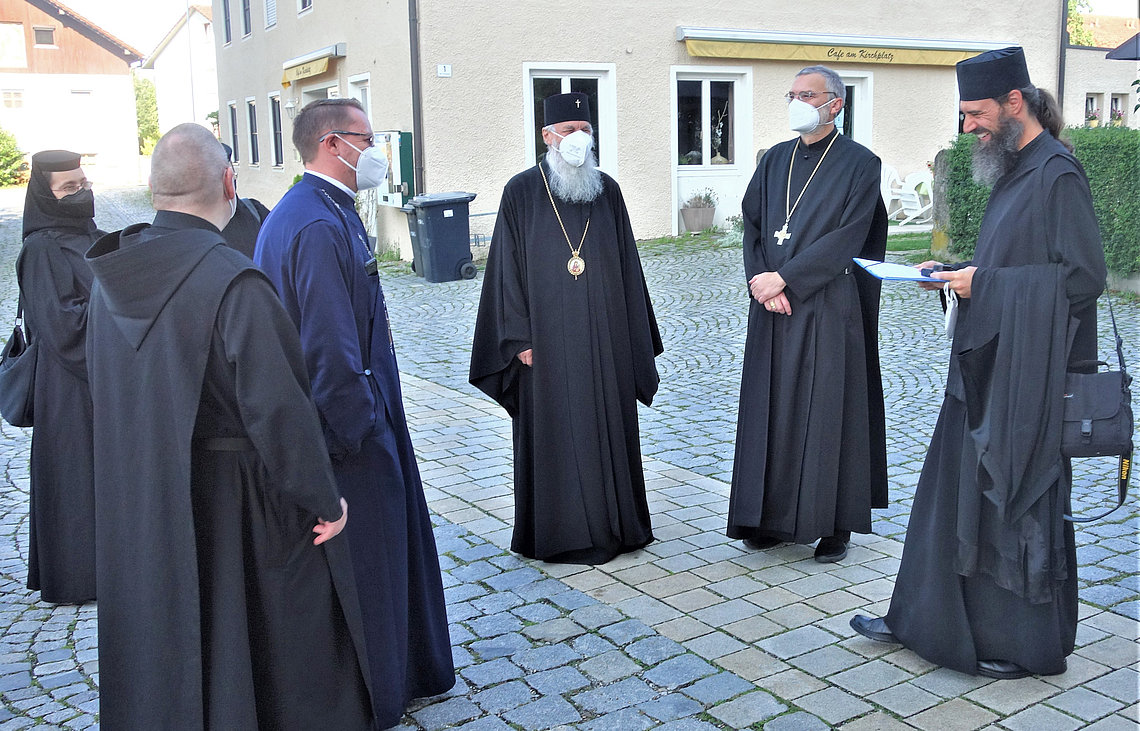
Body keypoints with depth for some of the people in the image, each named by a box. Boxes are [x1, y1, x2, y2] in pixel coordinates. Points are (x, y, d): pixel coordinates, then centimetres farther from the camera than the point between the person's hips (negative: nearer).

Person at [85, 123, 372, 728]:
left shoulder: (112, 277, 0)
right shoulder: (232, 281, -24)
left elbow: (106, 389, 9)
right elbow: (277, 405, -25)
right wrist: (323, 497, -13)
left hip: (137, 504, 7)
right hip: (236, 505, -7)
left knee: (165, 647, 22)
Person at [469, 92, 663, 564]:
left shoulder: (607, 191, 6)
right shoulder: (521, 193, -2)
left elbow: (626, 266, 9)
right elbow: (508, 270, -3)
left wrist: (631, 338, 6)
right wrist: (519, 339, -8)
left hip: (604, 339, 3)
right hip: (548, 341, -3)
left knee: (607, 428, 10)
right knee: (553, 433, 4)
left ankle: (613, 523, 24)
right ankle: (556, 531, 16)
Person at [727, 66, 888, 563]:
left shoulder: (859, 164, -4)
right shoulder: (775, 160, 12)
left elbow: (847, 238, -13)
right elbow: (752, 226, 7)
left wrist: (784, 277, -17)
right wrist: (764, 285, -10)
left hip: (829, 309, -5)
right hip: (773, 308, 5)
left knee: (828, 410, 0)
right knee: (773, 409, 7)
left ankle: (835, 523, 11)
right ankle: (775, 517, 18)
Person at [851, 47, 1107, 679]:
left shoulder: (1056, 174, -16)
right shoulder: (1015, 170, 13)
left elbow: (1083, 274, -21)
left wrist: (985, 284, -19)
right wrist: (957, 272, 5)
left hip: (1027, 378, -10)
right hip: (988, 368, 10)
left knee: (1018, 505, 2)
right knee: (955, 491, 14)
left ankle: (1026, 644, 18)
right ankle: (922, 617, 26)